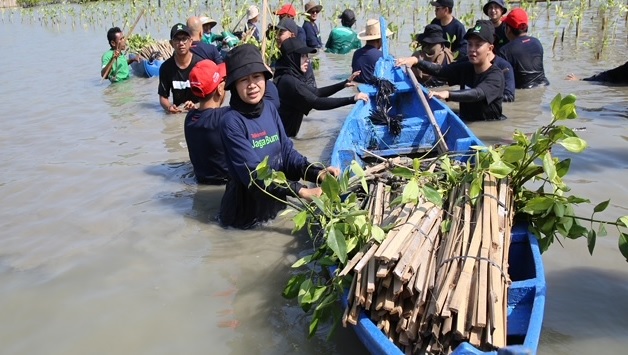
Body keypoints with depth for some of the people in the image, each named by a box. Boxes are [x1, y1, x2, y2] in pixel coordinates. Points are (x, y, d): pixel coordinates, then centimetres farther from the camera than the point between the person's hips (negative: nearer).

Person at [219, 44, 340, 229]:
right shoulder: (231, 121, -21)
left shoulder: (270, 110, 0)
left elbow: (287, 152, 0)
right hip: (247, 212, -6)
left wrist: (317, 173, -19)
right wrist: (300, 191, -32)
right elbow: (253, 174, -26)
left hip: (276, 202, 6)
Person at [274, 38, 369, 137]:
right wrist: (352, 99, -30)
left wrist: (344, 84, 2)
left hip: (285, 133, 9)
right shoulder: (288, 81, -23)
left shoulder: (291, 77, 6)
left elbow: (316, 92, 10)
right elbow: (316, 102, -30)